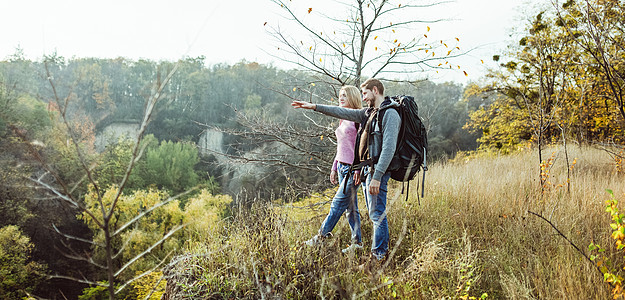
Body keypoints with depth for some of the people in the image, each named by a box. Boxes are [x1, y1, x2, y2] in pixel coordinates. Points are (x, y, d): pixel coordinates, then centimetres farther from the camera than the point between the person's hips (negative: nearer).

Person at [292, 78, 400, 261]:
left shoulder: (390, 114, -13)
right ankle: (376, 252, 22)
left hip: (378, 170, -9)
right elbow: (343, 113, 20)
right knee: (374, 214, 14)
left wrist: (377, 177, -25)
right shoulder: (368, 113, 15)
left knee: (377, 215, -5)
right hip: (367, 168, 9)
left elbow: (389, 148, -20)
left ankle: (379, 256, 2)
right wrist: (314, 107, 17)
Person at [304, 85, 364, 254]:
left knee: (338, 203, -3)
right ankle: (357, 242, 17)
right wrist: (334, 168, 20)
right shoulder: (343, 120, 16)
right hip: (342, 166, 9)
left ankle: (321, 236, 6)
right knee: (350, 206, 10)